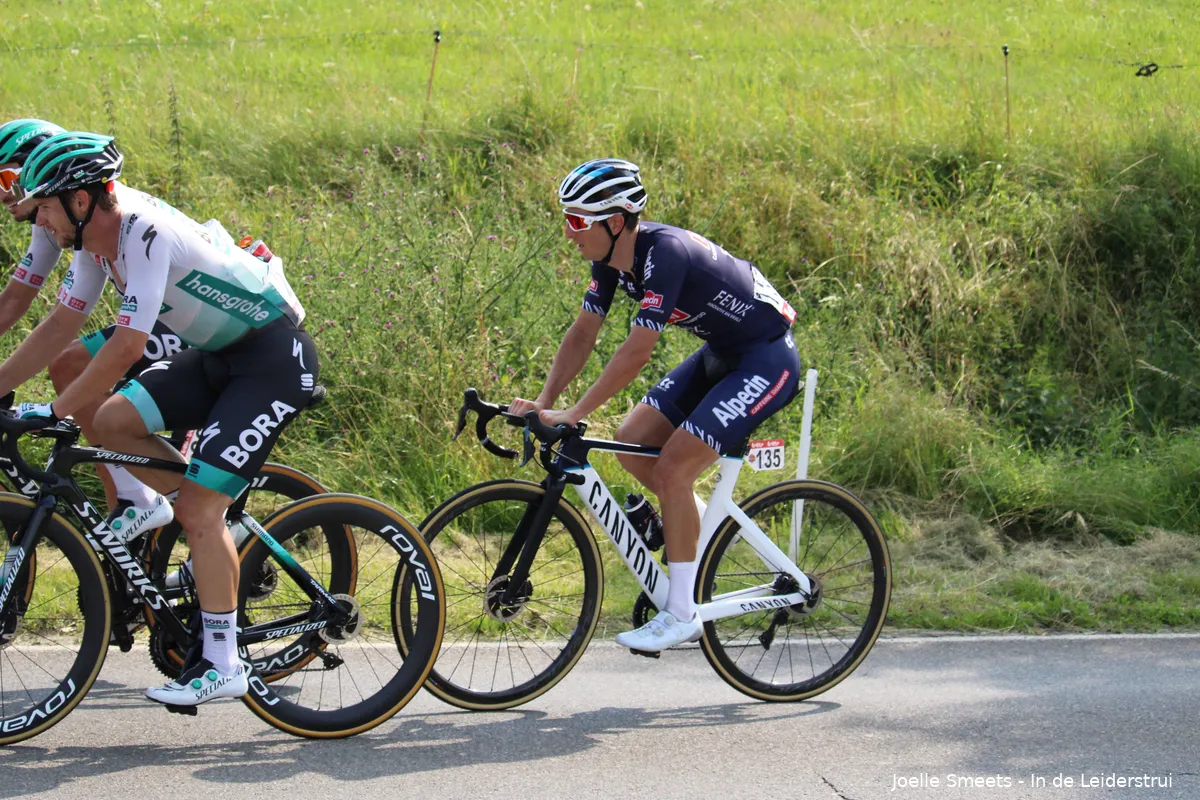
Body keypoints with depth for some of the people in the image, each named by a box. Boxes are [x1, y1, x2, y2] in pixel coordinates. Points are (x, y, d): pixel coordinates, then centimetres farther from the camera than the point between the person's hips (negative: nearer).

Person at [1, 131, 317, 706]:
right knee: (112, 423, -1)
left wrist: (53, 412, -24)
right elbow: (61, 324, 8)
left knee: (199, 506, -14)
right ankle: (223, 539, 13)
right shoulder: (95, 236, 1)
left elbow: (127, 347, -29)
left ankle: (222, 665, -5)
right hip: (220, 355, 9)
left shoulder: (147, 235, -27)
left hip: (275, 356, -9)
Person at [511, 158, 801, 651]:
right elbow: (583, 334, 1)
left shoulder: (663, 252, -30)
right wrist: (543, 403, -10)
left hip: (766, 359, -9)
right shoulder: (610, 257, -4)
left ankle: (682, 616, -6)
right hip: (719, 354, 9)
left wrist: (571, 416, -32)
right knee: (632, 444, 2)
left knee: (671, 468, -15)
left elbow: (636, 352, -33)